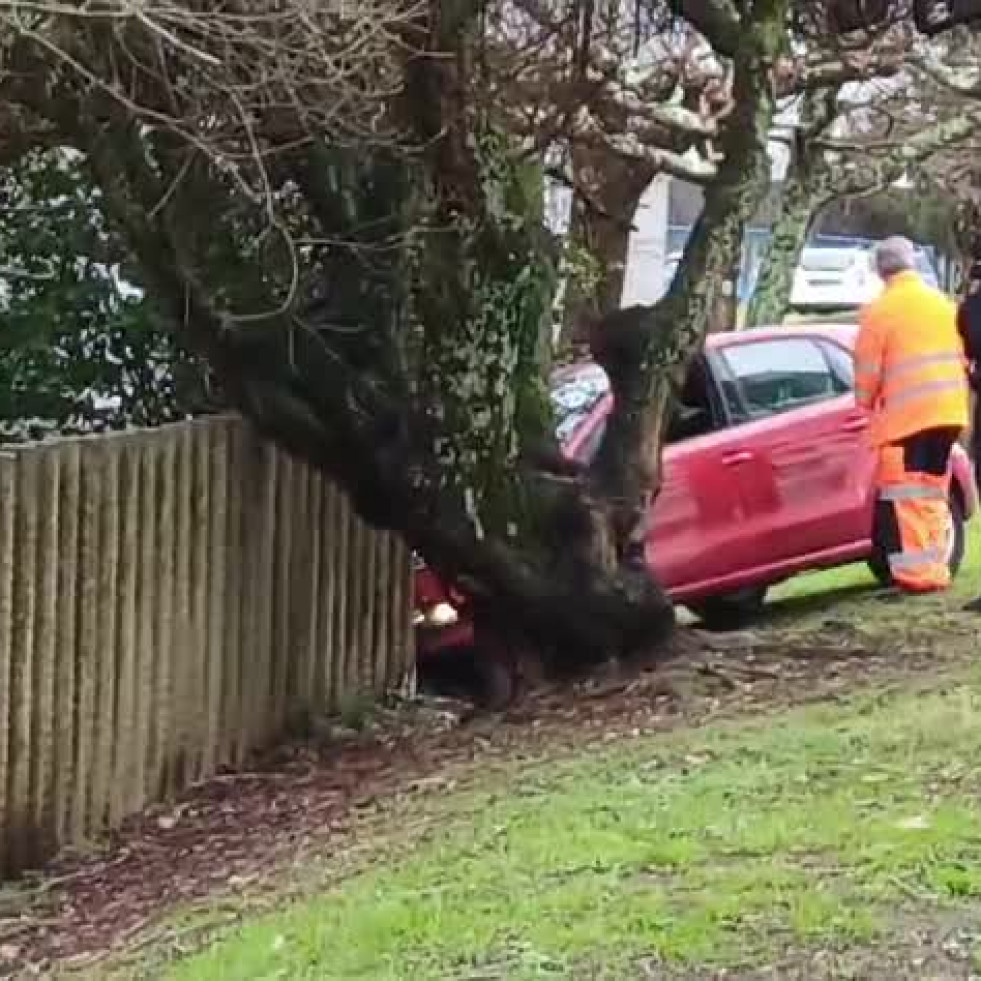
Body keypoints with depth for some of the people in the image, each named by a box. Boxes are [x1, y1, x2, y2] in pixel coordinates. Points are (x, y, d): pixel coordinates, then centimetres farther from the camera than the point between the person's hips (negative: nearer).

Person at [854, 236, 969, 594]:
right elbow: (961, 356, 17)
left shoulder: (880, 309, -7)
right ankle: (935, 570, 15)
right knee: (933, 493, 15)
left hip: (905, 414, -6)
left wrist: (865, 404, 9)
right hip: (948, 411, 6)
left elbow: (868, 369, -6)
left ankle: (916, 573, -7)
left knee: (906, 494, -3)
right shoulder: (944, 303, 13)